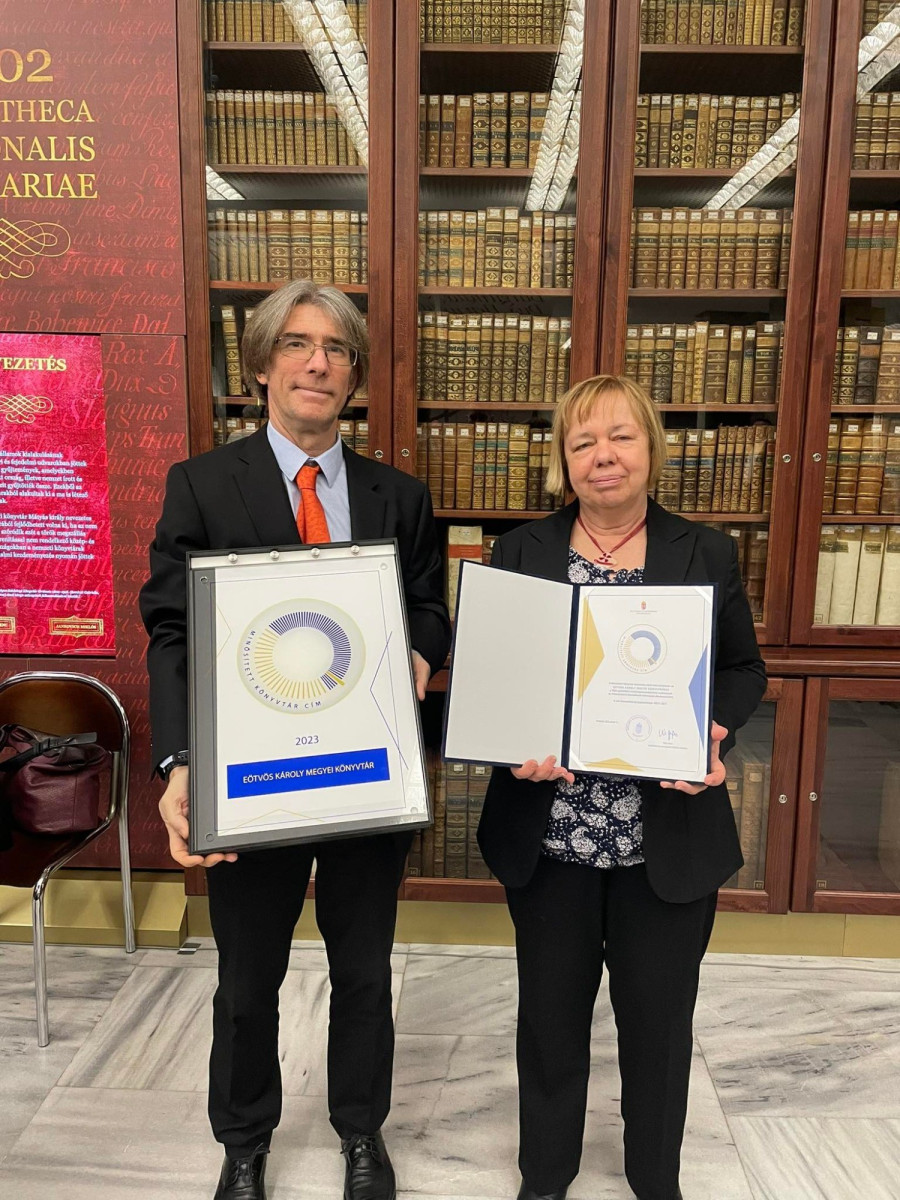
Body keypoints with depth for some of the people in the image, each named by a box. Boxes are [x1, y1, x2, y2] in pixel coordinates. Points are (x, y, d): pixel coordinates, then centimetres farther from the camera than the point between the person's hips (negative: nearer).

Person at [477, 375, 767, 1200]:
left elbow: (744, 670, 5)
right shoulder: (521, 552, -1)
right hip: (550, 838, 0)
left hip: (671, 841, 0)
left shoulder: (706, 554, 0)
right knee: (551, 1015, 18)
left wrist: (714, 734, -14)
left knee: (659, 1017, 18)